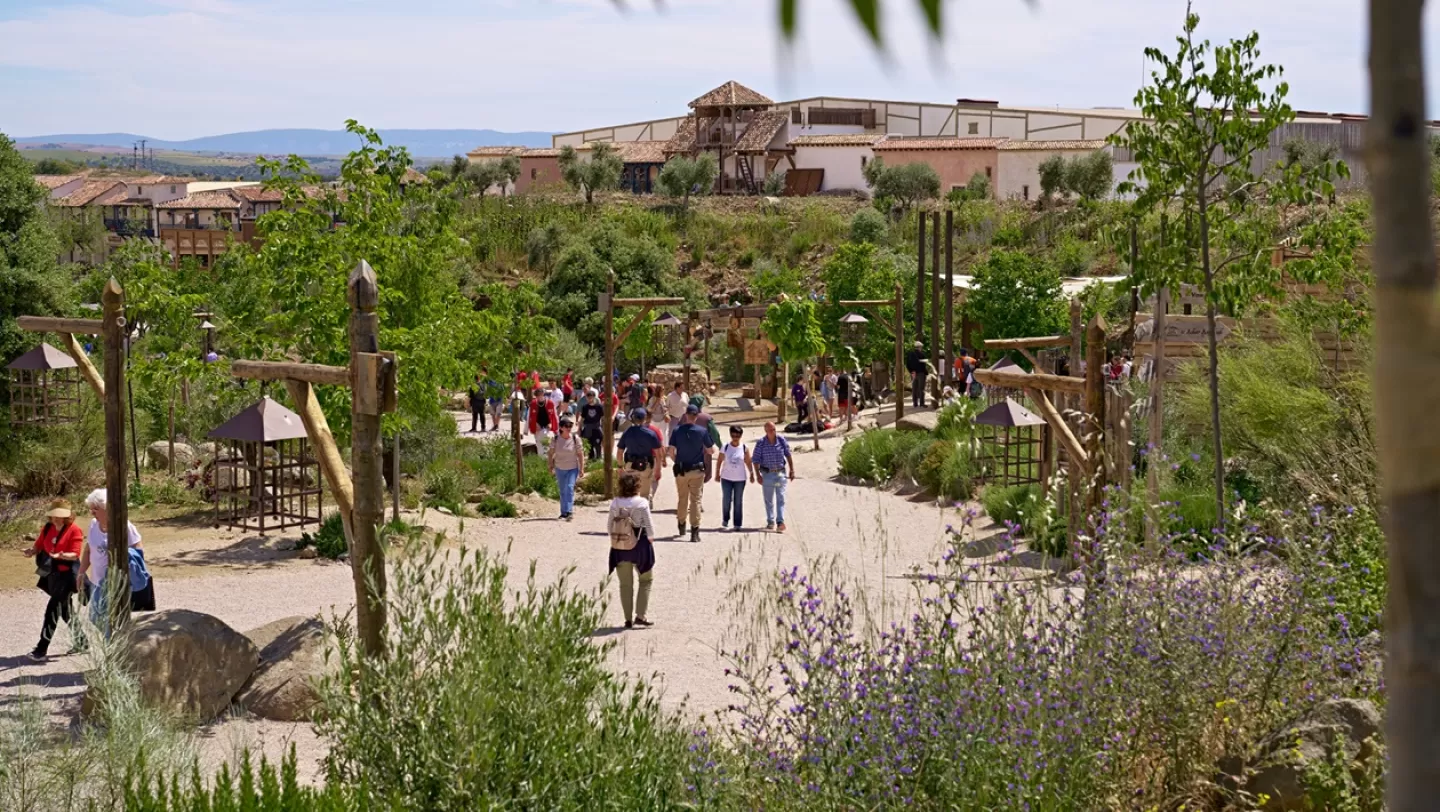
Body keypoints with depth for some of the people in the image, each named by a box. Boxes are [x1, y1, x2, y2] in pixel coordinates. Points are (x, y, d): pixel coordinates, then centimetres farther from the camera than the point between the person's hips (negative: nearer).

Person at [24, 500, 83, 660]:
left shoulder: (74, 530, -13)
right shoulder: (47, 528, 6)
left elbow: (75, 554, -17)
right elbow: (39, 545, 8)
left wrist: (61, 555, -36)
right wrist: (31, 550, -14)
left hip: (67, 574, -7)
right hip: (52, 573, 7)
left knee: (53, 609, -10)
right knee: (63, 609, 16)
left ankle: (42, 648, -9)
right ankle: (79, 639, 31)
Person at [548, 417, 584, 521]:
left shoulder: (575, 439, -10)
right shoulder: (556, 439, -7)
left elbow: (580, 454, -5)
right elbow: (551, 454, 3)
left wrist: (581, 469, -6)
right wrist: (551, 467, 1)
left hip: (573, 468, -2)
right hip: (560, 469, 2)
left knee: (569, 488, -19)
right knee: (562, 491, 12)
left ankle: (569, 511, -22)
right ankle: (564, 512, 25)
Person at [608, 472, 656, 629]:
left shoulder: (615, 503, -4)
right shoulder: (642, 503, -13)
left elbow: (610, 526, 0)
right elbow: (649, 525, -10)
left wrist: (614, 541, 11)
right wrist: (651, 540, 4)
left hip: (619, 547, 3)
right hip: (639, 546, -3)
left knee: (625, 584, 13)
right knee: (646, 580, 14)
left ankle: (629, 619, 14)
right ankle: (640, 616, 6)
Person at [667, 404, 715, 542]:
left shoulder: (676, 431, -6)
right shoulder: (702, 431, -9)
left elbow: (671, 452, -4)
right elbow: (711, 451, -1)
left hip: (681, 470, 2)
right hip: (697, 470, -2)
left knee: (682, 499, 19)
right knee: (695, 500, 2)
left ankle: (681, 526, 33)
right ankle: (695, 532, -3)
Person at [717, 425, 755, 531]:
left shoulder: (744, 448, -3)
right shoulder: (725, 447, -3)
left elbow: (748, 462, 3)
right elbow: (719, 461, 4)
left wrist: (751, 474, 0)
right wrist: (717, 474, 5)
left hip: (740, 479, 0)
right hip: (726, 478, 0)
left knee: (738, 502, 5)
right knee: (726, 500, 0)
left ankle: (738, 524, 12)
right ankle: (725, 521, 18)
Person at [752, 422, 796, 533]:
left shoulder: (781, 440, -3)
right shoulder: (760, 443, -8)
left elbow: (788, 455, 7)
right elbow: (756, 460, -6)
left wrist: (792, 470, 5)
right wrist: (758, 475, -12)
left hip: (780, 473, 0)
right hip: (767, 474, 0)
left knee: (781, 499, -8)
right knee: (769, 500, 9)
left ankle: (780, 522, -14)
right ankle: (770, 522, 19)